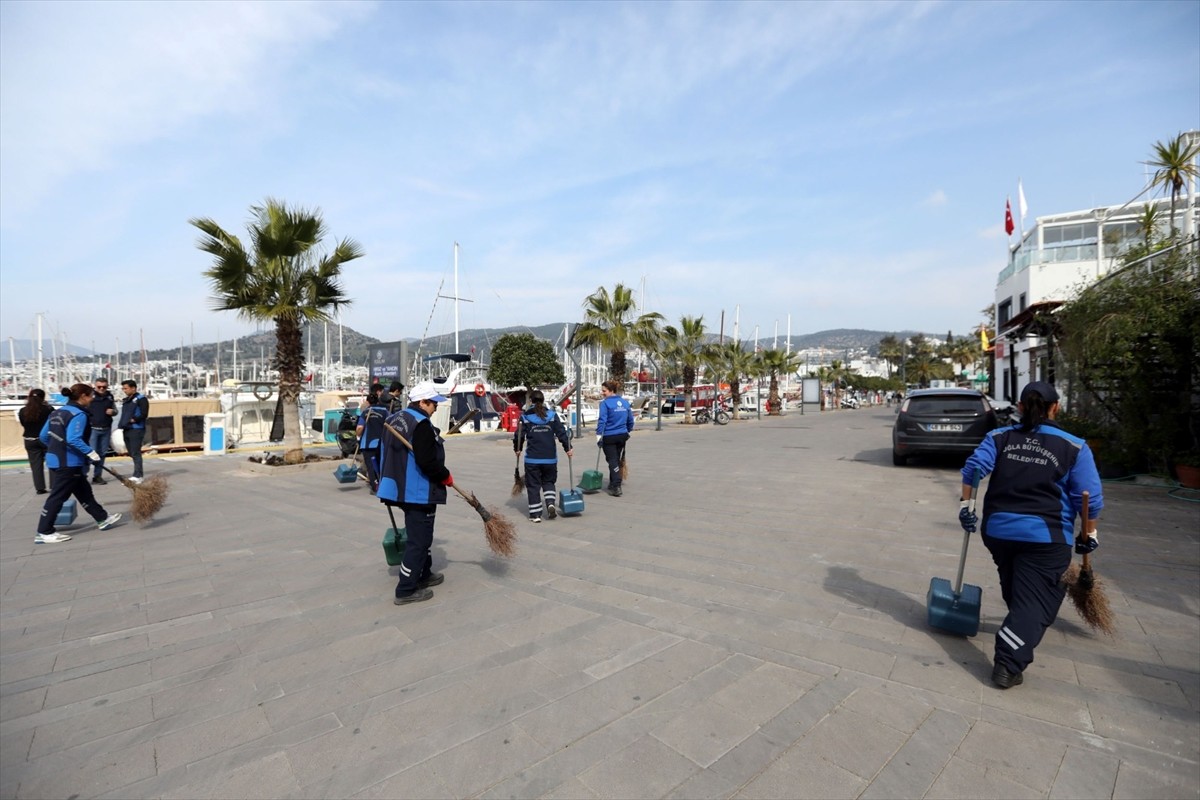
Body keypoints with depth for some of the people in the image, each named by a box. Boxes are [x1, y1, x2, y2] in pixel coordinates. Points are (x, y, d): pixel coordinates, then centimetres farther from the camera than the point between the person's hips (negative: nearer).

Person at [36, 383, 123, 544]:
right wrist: (90, 452, -18)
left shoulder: (58, 412, 11)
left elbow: (43, 436, 16)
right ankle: (44, 533, 7)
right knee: (58, 496, -1)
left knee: (84, 491, 17)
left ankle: (103, 519, 27)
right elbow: (73, 439, -27)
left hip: (56, 460, 10)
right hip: (68, 463, -10)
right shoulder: (78, 414, -17)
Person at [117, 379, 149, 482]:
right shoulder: (126, 400, 19)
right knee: (131, 453, 10)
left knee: (135, 453, -10)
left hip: (136, 430, -9)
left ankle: (137, 476, -9)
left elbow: (144, 414, -15)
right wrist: (121, 426, 10)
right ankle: (138, 475, 16)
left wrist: (134, 419, -18)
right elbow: (124, 415, 23)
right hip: (127, 430, 9)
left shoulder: (141, 398, -6)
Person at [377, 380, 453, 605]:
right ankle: (406, 590, 7)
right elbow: (428, 461, -26)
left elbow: (389, 454, 17)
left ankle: (424, 574, 37)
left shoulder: (394, 419, 10)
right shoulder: (421, 424, -20)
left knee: (419, 535, 23)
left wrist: (391, 481, 24)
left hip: (402, 488, 10)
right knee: (418, 539, 0)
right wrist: (446, 476, -9)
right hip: (419, 492, -10)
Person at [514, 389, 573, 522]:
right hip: (550, 458, 2)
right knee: (548, 481, 20)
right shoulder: (552, 415, 1)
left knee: (533, 485, 8)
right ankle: (550, 504, -1)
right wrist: (568, 448, 8)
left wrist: (517, 449, 19)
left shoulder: (525, 417, -2)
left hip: (532, 459, -1)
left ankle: (535, 514, 9)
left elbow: (519, 435, 1)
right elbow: (561, 433, -1)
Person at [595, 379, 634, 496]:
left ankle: (616, 487, -7)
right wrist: (628, 432, 26)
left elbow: (602, 420, -16)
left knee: (613, 461, 1)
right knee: (617, 460, 18)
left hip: (609, 437, -6)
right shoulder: (625, 402, 6)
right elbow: (630, 420, 12)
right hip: (622, 435, 6)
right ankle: (613, 484, 30)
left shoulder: (605, 403, -12)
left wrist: (599, 437, -14)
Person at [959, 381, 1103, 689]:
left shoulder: (999, 437, 3)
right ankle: (1009, 664, -11)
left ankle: (1020, 633, 45)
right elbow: (1089, 498, -3)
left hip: (997, 529, 3)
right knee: (1034, 600, -1)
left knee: (1015, 591, 25)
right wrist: (1090, 533, 9)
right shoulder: (1074, 447, -2)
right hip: (1046, 536, -3)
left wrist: (965, 504, -3)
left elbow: (973, 468, -10)